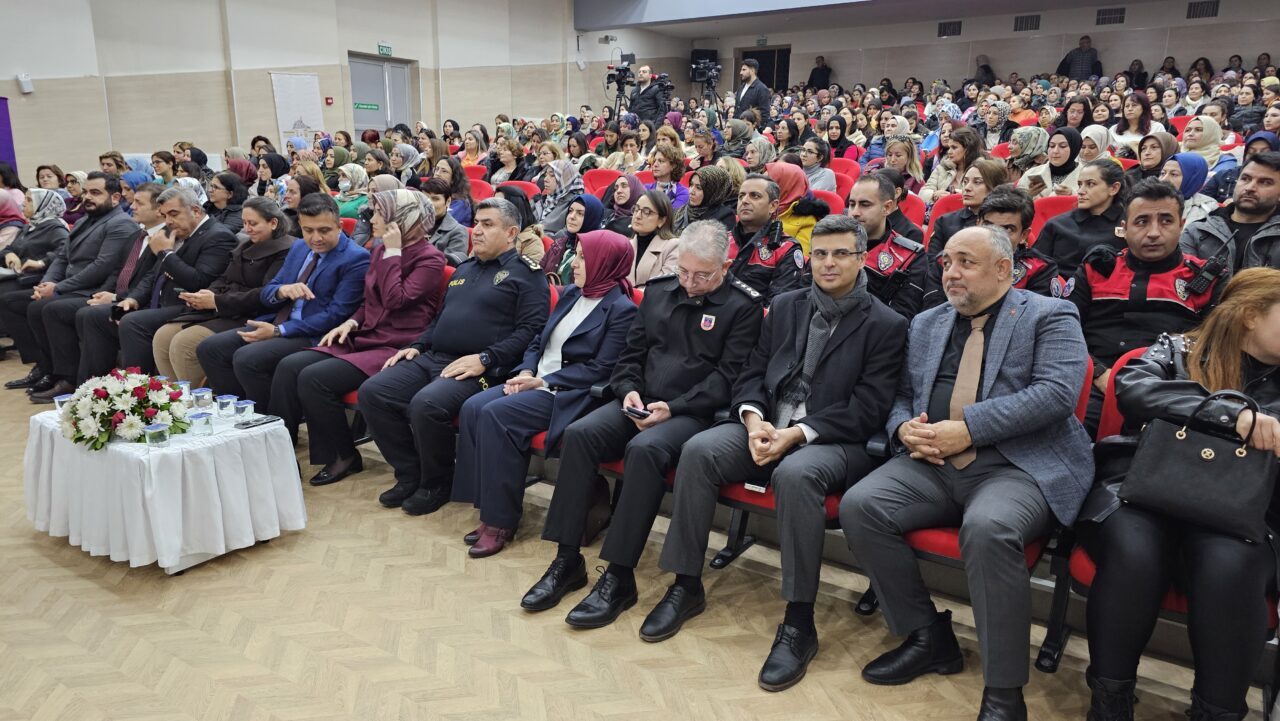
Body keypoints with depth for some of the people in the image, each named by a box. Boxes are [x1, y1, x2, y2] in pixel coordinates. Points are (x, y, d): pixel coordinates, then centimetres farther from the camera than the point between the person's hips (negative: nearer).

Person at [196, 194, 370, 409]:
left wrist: (278, 331, -17)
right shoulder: (298, 247, 14)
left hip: (313, 336, -8)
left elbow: (335, 316, -16)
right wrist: (282, 291, -12)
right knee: (208, 349, -4)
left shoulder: (356, 259, -11)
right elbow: (267, 293, 15)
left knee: (246, 358, -27)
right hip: (277, 323, 8)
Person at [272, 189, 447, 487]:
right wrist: (351, 322, 6)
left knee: (314, 378, -23)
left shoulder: (430, 258, -8)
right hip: (365, 338, 8)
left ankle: (344, 457, -4)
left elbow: (395, 300, -20)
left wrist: (393, 252, -14)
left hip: (395, 348, -8)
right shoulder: (380, 250, 14)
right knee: (289, 367, -11)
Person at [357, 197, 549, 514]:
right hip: (433, 358, 8)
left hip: (481, 369, -8)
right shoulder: (464, 269, 24)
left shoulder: (526, 273, 0)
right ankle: (410, 474, 5)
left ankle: (437, 484, -6)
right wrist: (417, 346, 14)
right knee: (372, 392, -10)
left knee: (427, 404, -33)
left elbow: (530, 330, -11)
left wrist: (485, 359, -20)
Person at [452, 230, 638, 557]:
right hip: (537, 381, 8)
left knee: (497, 414, -26)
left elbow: (601, 369, -15)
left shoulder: (622, 309, -8)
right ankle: (490, 508, -9)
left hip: (571, 394, -8)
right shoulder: (571, 293, 16)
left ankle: (502, 520, -15)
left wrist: (544, 381, -16)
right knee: (473, 407, -15)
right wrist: (526, 372, -2)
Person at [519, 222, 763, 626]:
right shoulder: (658, 291, 15)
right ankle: (567, 560, -13)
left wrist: (673, 407, -18)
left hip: (694, 412, -5)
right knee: (579, 434, -21)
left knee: (645, 449, -35)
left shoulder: (743, 306, -1)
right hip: (639, 403, 6)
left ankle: (620, 577, -26)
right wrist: (628, 390, -3)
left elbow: (728, 377, -9)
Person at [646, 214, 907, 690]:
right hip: (767, 427, 5)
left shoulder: (886, 325, -2)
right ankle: (686, 585, -7)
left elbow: (867, 410, -9)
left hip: (835, 441, -5)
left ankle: (799, 622, -24)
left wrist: (797, 434, -20)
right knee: (698, 450, -21)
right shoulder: (786, 306, 14)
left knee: (795, 473, -37)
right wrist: (753, 419, -11)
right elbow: (751, 375, 12)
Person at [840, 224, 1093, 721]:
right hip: (934, 464, 6)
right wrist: (905, 428, -3)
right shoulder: (926, 324, 21)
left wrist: (968, 428, -19)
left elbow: (1057, 392, -12)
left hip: (1021, 466, -5)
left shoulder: (1049, 317, 4)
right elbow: (901, 396, 22)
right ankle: (928, 637, 2)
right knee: (859, 506, -17)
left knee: (988, 528, -36)